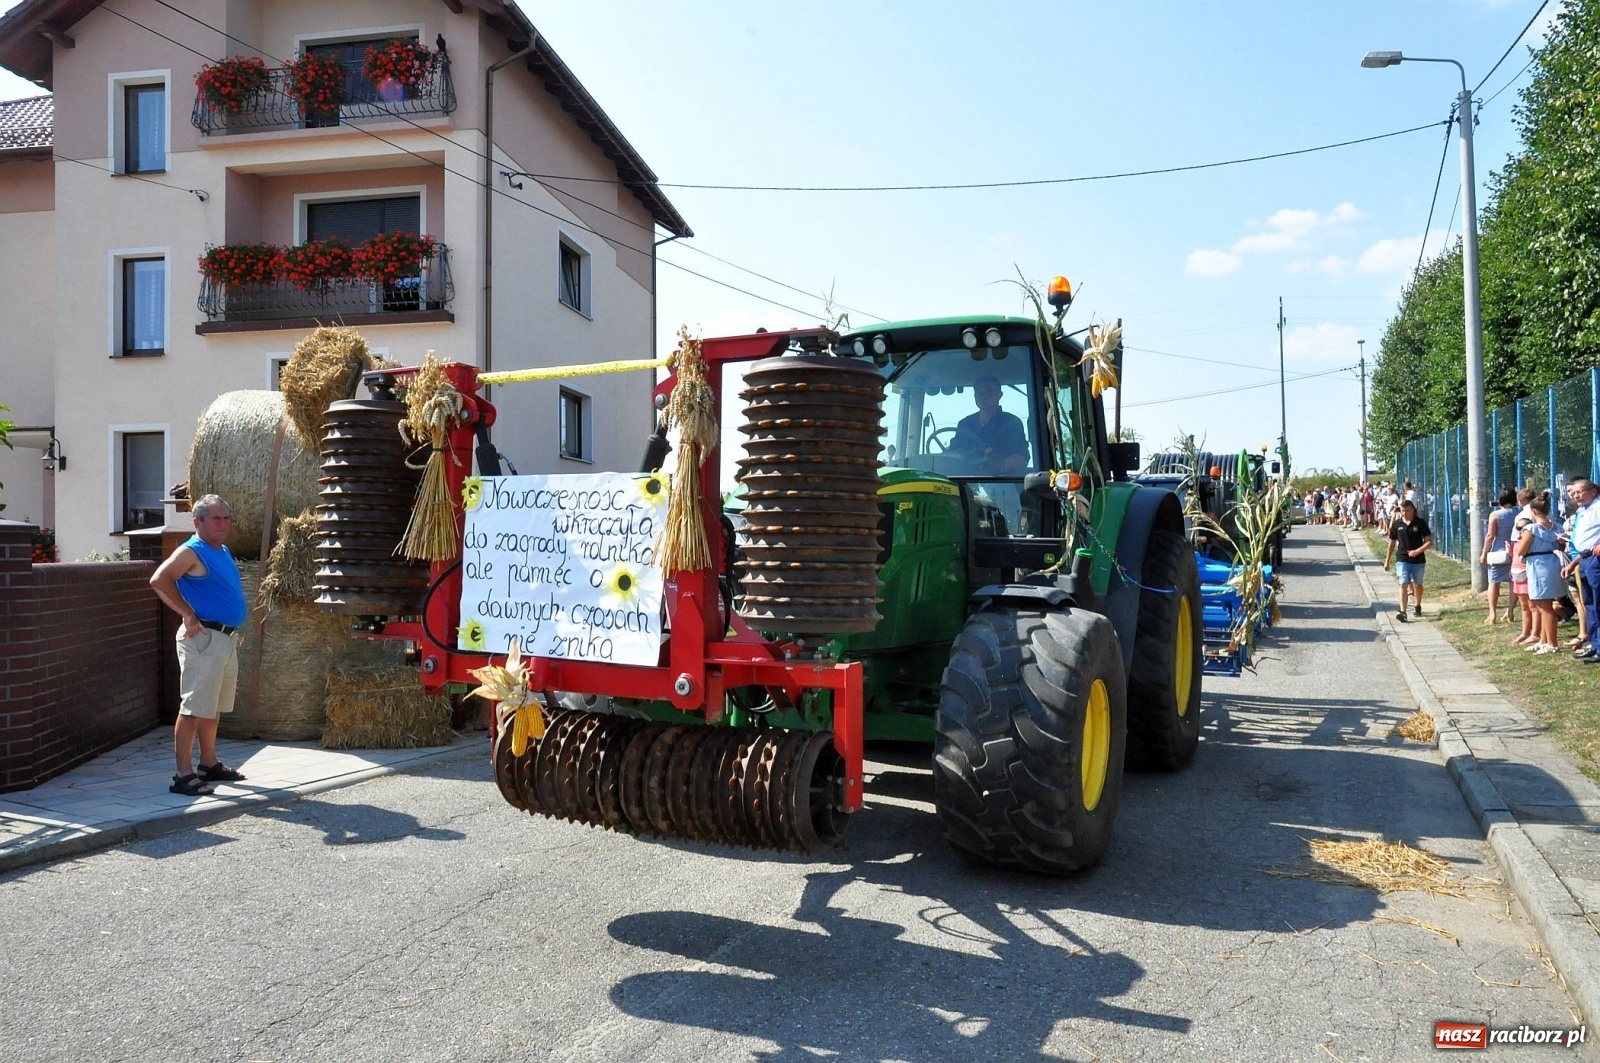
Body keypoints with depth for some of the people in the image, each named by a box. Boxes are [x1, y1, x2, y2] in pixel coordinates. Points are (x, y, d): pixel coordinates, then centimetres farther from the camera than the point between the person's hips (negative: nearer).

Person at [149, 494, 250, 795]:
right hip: (203, 637, -9)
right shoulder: (191, 552, -11)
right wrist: (189, 615, -21)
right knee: (193, 709, -7)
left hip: (226, 639, 9)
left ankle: (209, 765, 28)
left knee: (213, 708, 17)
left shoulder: (223, 552, 16)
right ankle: (184, 776, -4)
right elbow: (159, 580, -25)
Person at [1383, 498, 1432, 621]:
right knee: (1403, 584, -13)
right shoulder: (1397, 524, 1)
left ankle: (1418, 606, 40)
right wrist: (1387, 561, 11)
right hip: (1402, 560, 0)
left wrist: (1417, 551, -22)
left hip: (1418, 560, 0)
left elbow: (1429, 542, -7)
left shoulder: (1420, 523, -6)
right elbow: (1392, 543, 9)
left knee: (1417, 584, 17)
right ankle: (1403, 611, -20)